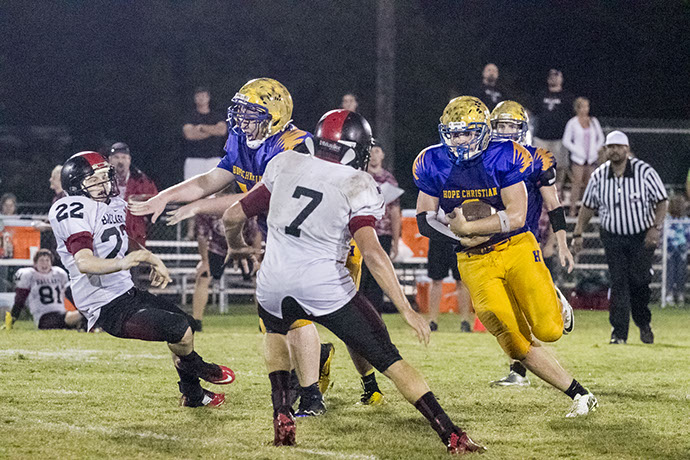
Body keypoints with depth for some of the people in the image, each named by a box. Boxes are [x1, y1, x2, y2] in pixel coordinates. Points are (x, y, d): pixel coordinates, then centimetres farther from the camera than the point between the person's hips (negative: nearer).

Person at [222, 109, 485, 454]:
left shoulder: (285, 166, 8)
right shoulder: (358, 186, -4)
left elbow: (233, 217, 14)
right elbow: (372, 252, -17)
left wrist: (236, 245, 37)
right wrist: (406, 310, -17)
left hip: (274, 285, 3)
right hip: (326, 287, -3)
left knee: (276, 329, 37)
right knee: (388, 358, 7)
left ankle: (282, 415, 18)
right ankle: (451, 435, 1)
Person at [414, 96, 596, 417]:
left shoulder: (504, 158, -13)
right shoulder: (433, 164, -2)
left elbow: (516, 216, -19)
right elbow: (425, 221, 0)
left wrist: (466, 227, -23)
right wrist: (461, 236, -17)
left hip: (516, 249, -2)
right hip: (475, 263, 2)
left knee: (548, 331, -17)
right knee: (519, 346, -11)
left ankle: (552, 302, 21)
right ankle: (578, 394, 4)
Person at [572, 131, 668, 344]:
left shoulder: (644, 171, -9)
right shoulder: (598, 176, 0)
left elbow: (662, 201, -5)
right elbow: (588, 206, 11)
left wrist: (656, 227, -17)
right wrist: (577, 234, 5)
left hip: (643, 236, -2)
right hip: (613, 237, 2)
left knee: (639, 280, -9)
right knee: (618, 283, -6)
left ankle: (643, 323, 17)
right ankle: (619, 332, -4)